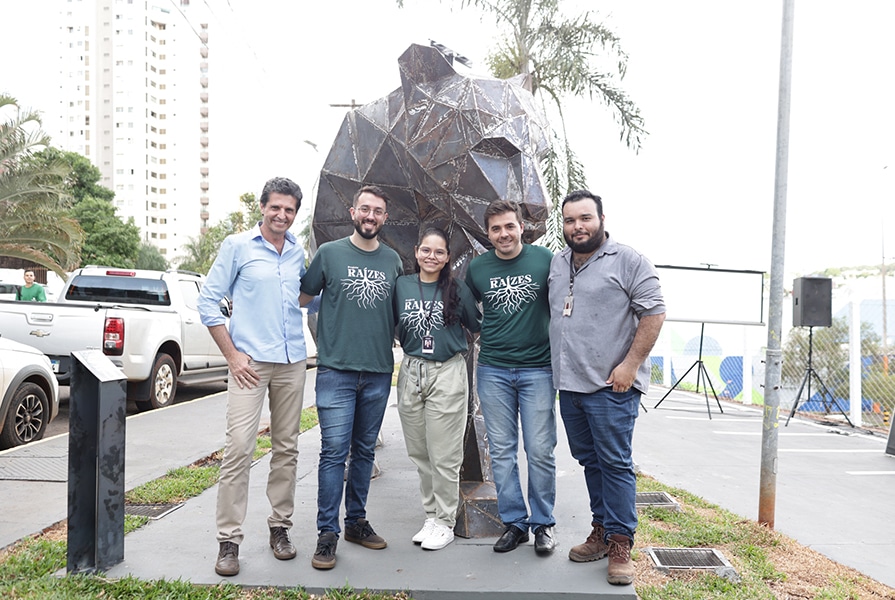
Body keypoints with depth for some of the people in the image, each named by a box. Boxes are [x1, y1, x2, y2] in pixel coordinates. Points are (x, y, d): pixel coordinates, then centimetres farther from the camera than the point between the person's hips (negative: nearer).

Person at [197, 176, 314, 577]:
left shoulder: (298, 252, 10)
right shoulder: (237, 246, -1)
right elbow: (208, 301, -2)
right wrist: (232, 355, -8)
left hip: (292, 363, 4)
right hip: (251, 362, -4)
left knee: (286, 449, 10)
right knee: (238, 448, -8)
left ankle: (280, 526, 24)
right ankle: (229, 540, 4)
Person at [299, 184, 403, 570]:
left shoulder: (393, 261, 11)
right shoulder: (330, 253, 2)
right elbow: (303, 297, 7)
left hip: (379, 371, 4)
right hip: (336, 369, -3)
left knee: (365, 450, 12)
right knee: (334, 450, -5)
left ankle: (356, 521, 25)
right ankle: (327, 532, 6)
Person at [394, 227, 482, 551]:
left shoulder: (457, 289, -1)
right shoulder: (402, 286, 5)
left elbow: (477, 325, 9)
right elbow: (392, 326, 16)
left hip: (447, 374, -3)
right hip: (411, 372, 3)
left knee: (444, 456, 1)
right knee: (419, 453, 12)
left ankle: (445, 522, 17)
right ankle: (431, 515, 28)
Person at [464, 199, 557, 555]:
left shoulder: (545, 259, -2)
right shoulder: (477, 268, 4)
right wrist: (485, 339, 10)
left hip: (538, 369, -2)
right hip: (493, 370, 2)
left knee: (540, 452, 2)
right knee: (502, 451, 7)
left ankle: (543, 523, 20)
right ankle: (514, 522, 21)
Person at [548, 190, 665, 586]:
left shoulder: (628, 261, -6)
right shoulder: (557, 263, 14)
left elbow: (653, 313, -10)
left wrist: (630, 365, -16)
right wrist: (558, 365, 16)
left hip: (611, 386, -6)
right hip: (568, 385, 7)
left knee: (615, 464, -3)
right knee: (589, 460, 14)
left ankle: (620, 545, 7)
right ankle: (601, 530, 27)